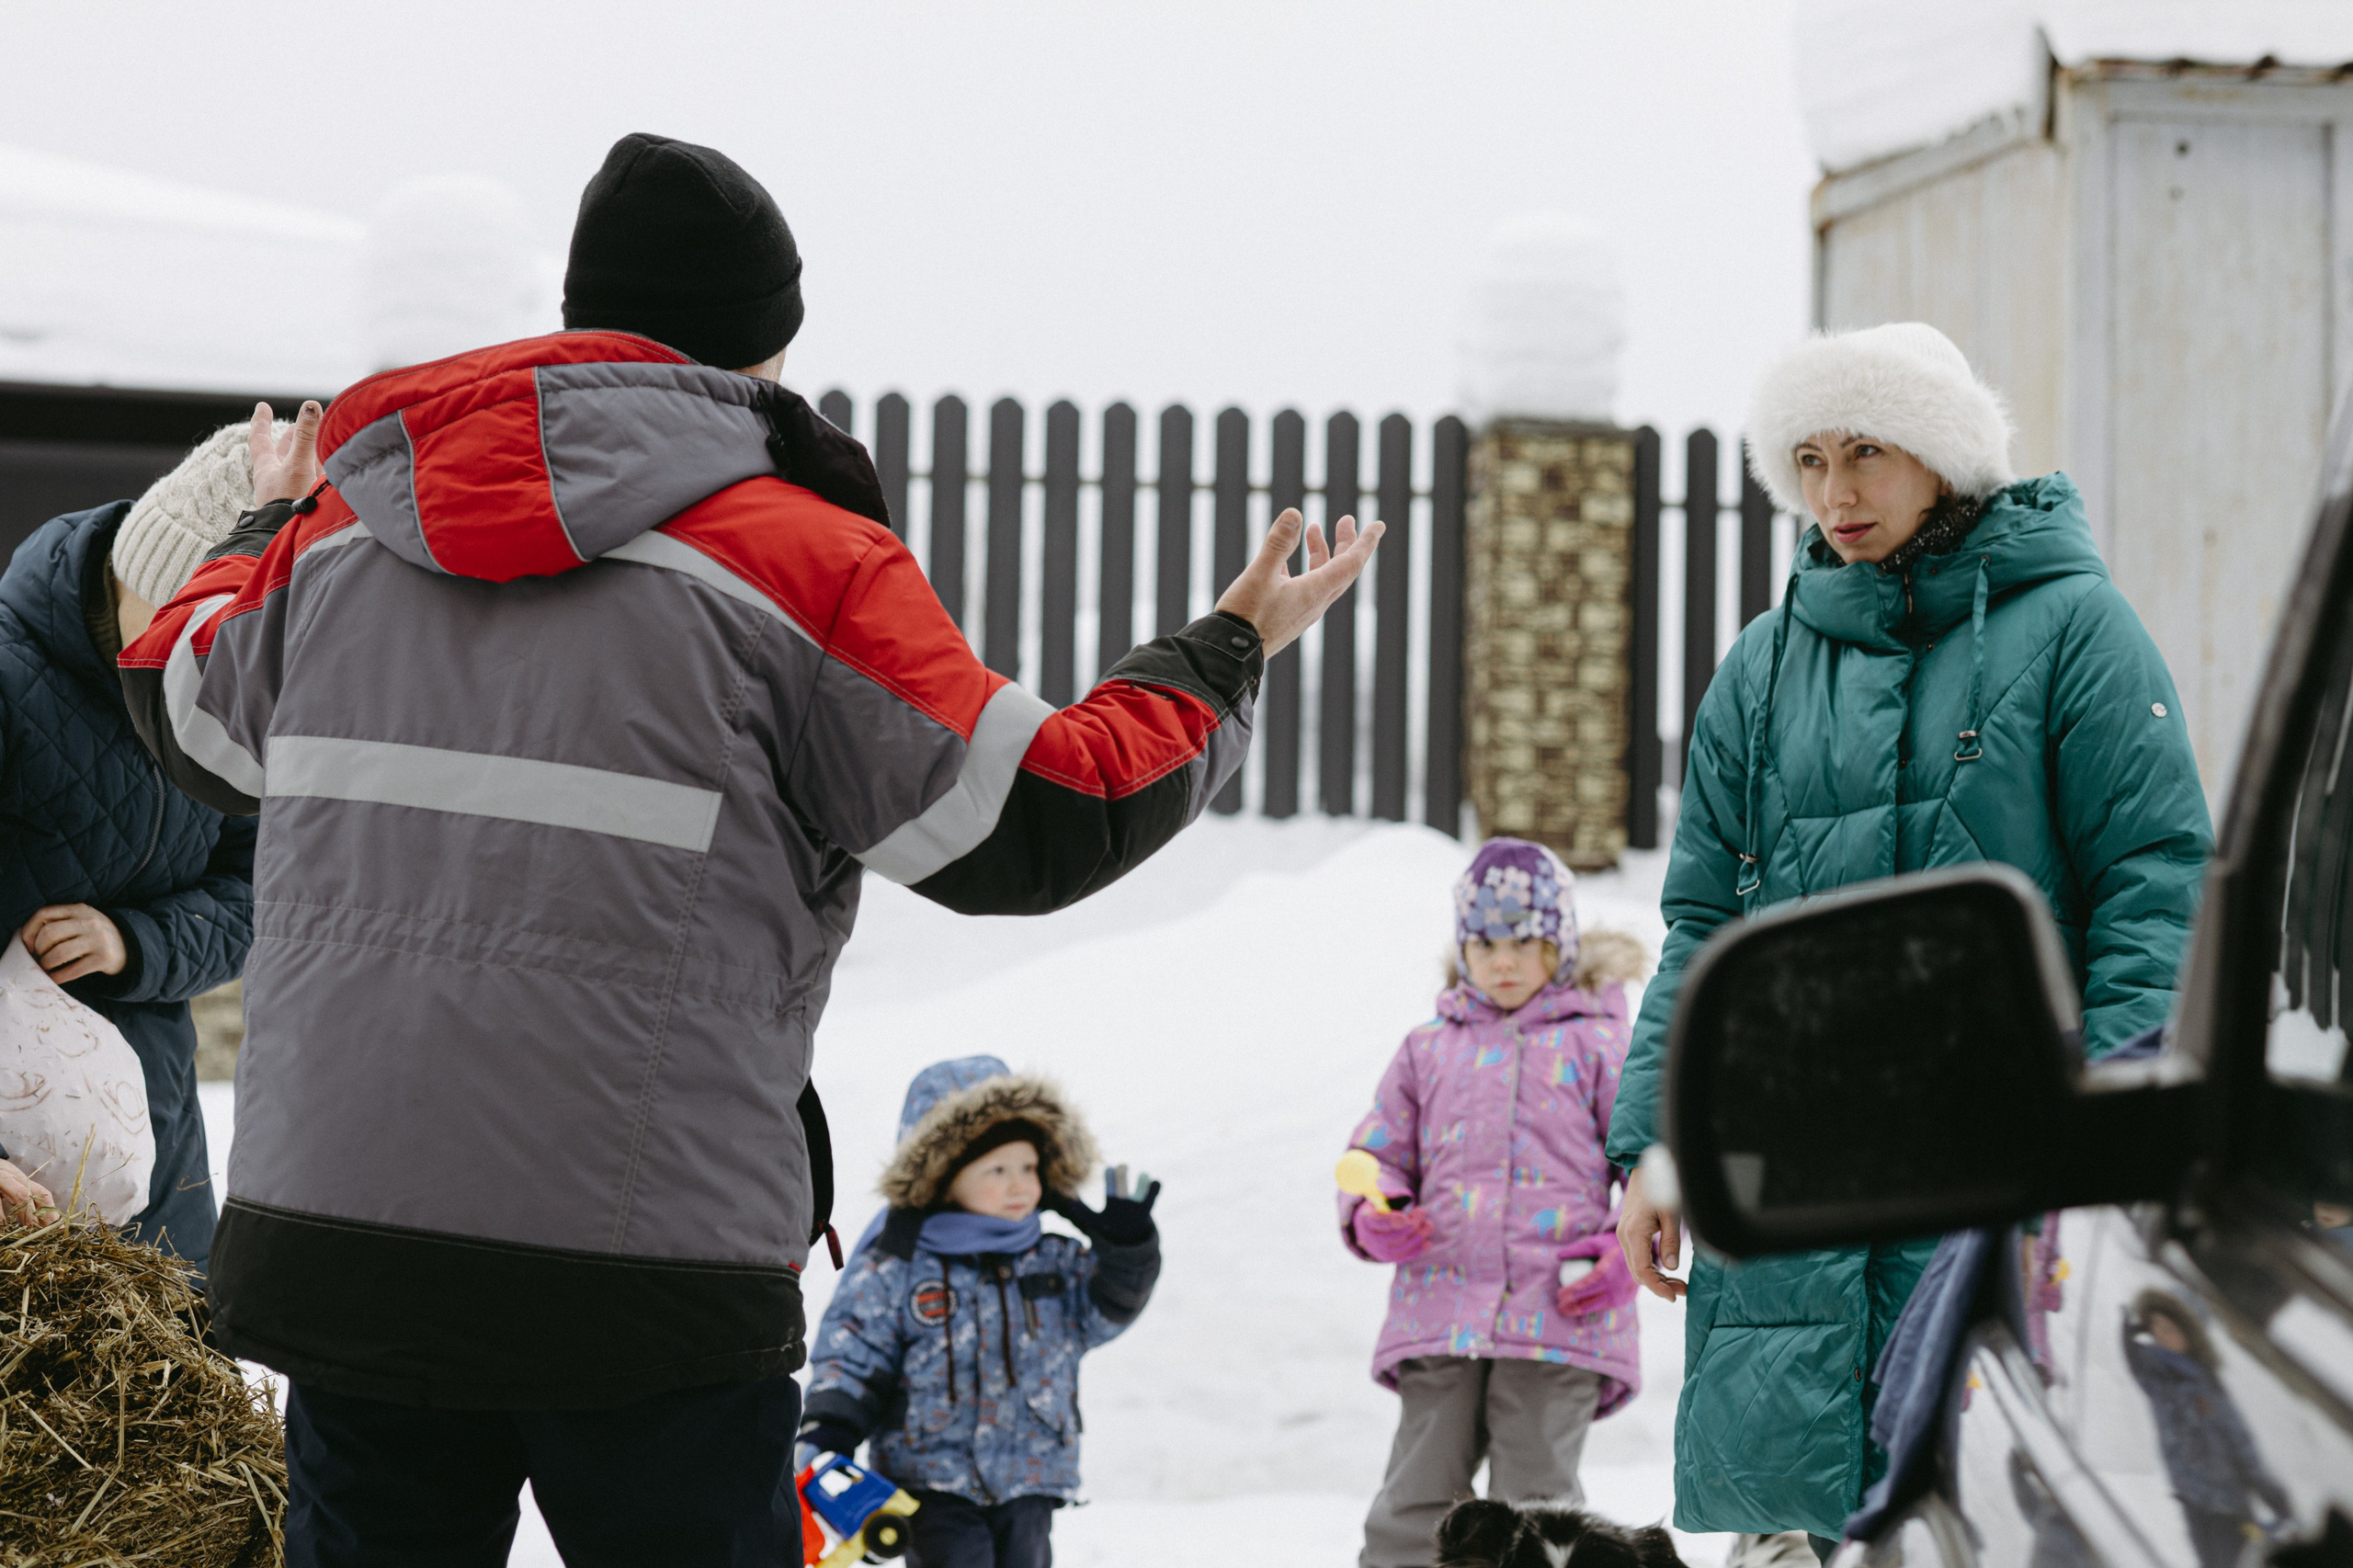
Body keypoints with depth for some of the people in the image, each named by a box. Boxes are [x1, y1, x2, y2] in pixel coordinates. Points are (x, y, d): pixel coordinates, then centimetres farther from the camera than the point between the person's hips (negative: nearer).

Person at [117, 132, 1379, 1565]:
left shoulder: (343, 529, 8)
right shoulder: (801, 560, -7)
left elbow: (187, 704, 26)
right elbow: (1038, 825, -5)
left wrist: (274, 530, 46)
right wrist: (1233, 654, 11)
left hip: (328, 1230, 5)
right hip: (643, 1288, -4)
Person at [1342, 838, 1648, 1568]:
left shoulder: (1595, 1044, 8)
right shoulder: (1428, 1050, 16)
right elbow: (1378, 1153, 20)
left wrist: (1631, 1249, -9)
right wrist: (1373, 1220, -2)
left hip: (1561, 1320, -3)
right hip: (1440, 1314, 3)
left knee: (1534, 1501, -1)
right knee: (1416, 1500, 1)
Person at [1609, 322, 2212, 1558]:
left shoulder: (2066, 623, 2)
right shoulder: (1768, 665, 15)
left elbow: (2157, 883, -3)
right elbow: (1703, 922, 17)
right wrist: (1652, 1143, 7)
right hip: (1786, 1155, 4)